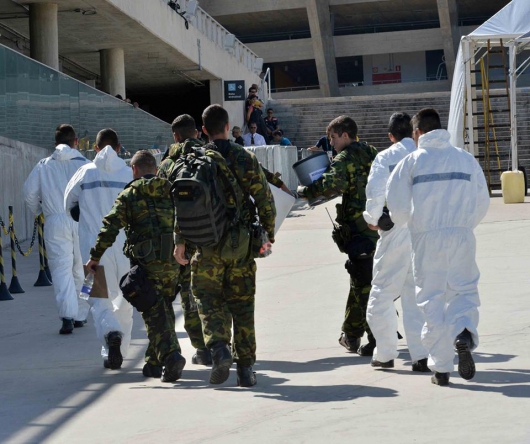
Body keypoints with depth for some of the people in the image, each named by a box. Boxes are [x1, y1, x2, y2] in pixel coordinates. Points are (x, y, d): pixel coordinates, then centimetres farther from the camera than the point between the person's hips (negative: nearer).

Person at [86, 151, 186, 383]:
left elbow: (110, 226, -5)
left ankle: (170, 354, -22)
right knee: (163, 309, 16)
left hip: (147, 263, -4)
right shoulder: (172, 192, 14)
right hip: (173, 263, 5)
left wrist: (95, 256, 1)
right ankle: (154, 362, 23)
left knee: (154, 313, -3)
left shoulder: (129, 194, 1)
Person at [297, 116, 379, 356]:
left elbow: (332, 184, -28)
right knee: (360, 281, 17)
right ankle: (352, 336, 24)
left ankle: (377, 339, -3)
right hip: (380, 228, 8)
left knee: (364, 284, -3)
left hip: (359, 227, -8)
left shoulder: (345, 158, -11)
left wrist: (305, 191, -13)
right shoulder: (371, 153, 14)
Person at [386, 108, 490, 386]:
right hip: (462, 236, 1)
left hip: (427, 238, -1)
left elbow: (397, 206, -2)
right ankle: (464, 333, -20)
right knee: (465, 290, 12)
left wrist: (399, 222, 20)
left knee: (432, 299, 6)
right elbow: (482, 202, 9)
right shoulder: (466, 159, 6)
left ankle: (441, 368, 7)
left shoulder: (412, 161, -2)